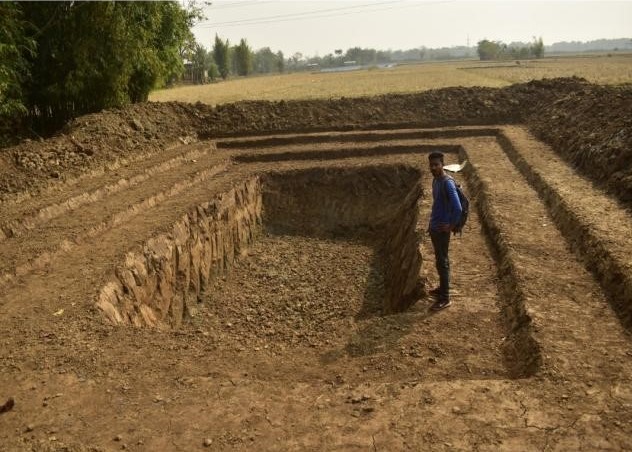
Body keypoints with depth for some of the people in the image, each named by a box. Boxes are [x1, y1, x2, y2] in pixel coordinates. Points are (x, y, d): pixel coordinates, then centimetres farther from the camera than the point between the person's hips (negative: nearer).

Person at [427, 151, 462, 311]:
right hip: (434, 227, 9)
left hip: (441, 229, -9)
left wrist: (451, 225, -18)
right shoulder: (435, 180, 8)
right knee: (440, 260, 19)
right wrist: (432, 223, 17)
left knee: (442, 262, -3)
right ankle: (443, 288, 33)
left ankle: (445, 298, 5)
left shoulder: (447, 183, -21)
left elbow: (458, 208, -29)